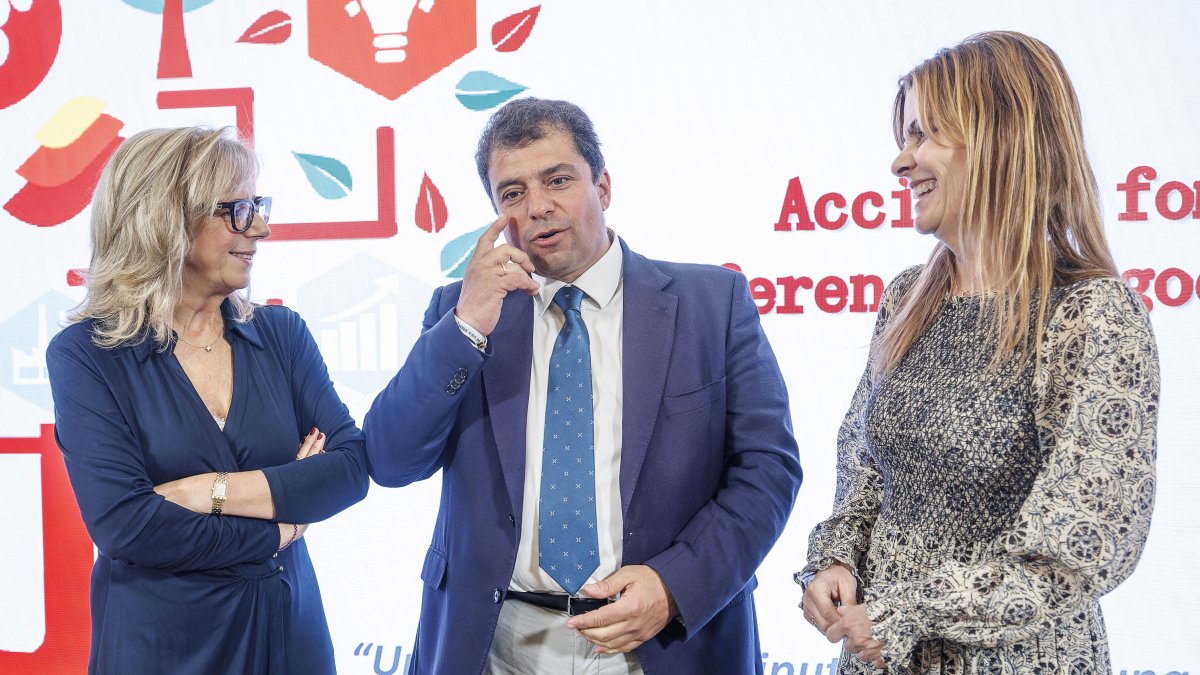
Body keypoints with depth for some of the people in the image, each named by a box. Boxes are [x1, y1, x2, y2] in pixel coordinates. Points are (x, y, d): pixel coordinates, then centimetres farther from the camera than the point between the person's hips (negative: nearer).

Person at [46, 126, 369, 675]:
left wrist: (213, 491, -18)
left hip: (289, 629, 4)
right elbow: (123, 523, -18)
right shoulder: (84, 356, -8)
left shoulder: (281, 335, 3)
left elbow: (353, 467, -8)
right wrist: (276, 532, -11)